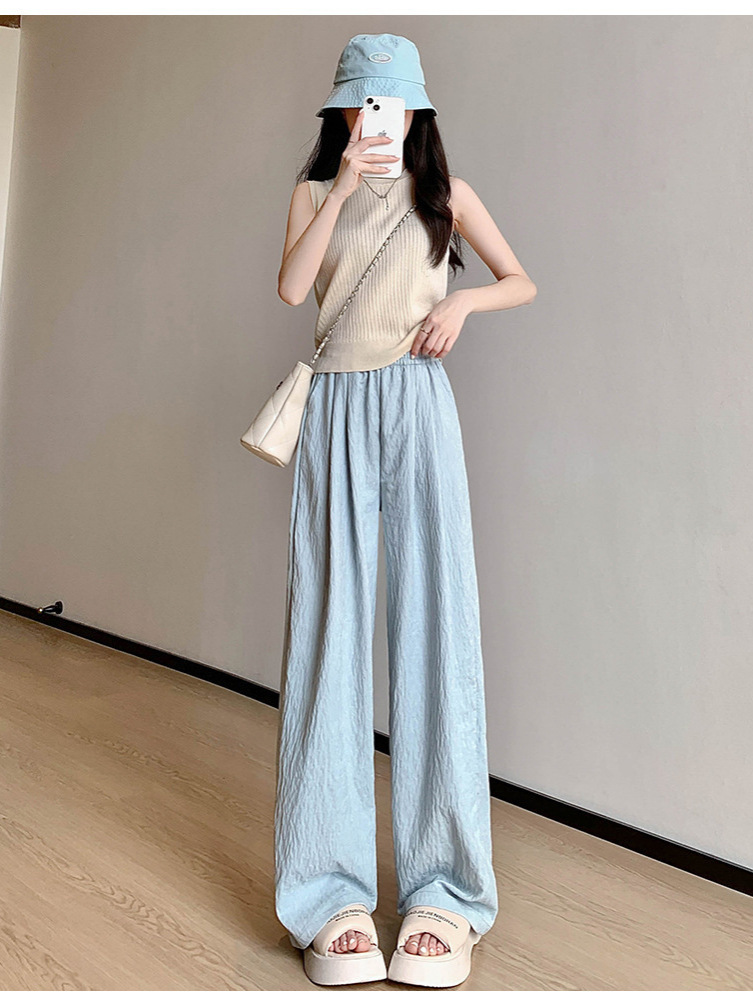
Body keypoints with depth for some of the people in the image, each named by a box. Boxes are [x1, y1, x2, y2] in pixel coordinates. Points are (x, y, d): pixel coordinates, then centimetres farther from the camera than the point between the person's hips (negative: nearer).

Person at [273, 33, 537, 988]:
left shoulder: (444, 191, 15)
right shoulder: (316, 191, 16)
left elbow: (522, 282, 17)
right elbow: (290, 287, -1)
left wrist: (461, 302, -2)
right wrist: (342, 191, -6)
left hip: (417, 404, 0)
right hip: (336, 407, 1)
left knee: (433, 623, -6)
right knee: (330, 629, -4)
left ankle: (444, 890, 3)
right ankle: (331, 890, 4)